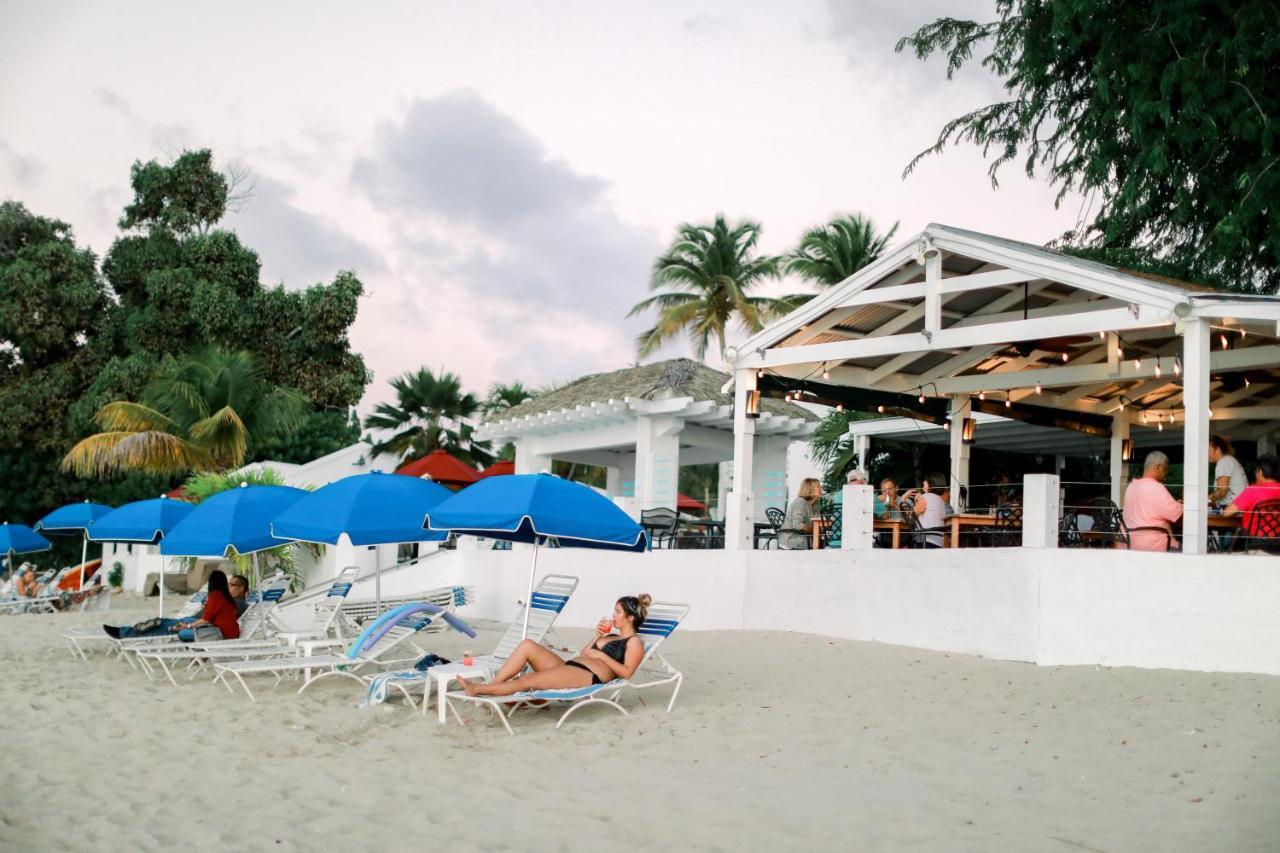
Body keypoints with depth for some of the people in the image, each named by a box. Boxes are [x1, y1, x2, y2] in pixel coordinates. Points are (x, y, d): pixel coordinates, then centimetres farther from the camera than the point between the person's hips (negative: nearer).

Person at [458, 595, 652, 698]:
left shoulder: (634, 642, 5)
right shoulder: (610, 636, 30)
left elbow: (627, 672, -11)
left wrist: (601, 655, -10)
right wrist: (597, 636, 17)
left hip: (589, 676, -9)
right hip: (568, 666, 9)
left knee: (527, 680, -24)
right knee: (527, 645, -10)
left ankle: (479, 690, -24)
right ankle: (490, 685, -18)